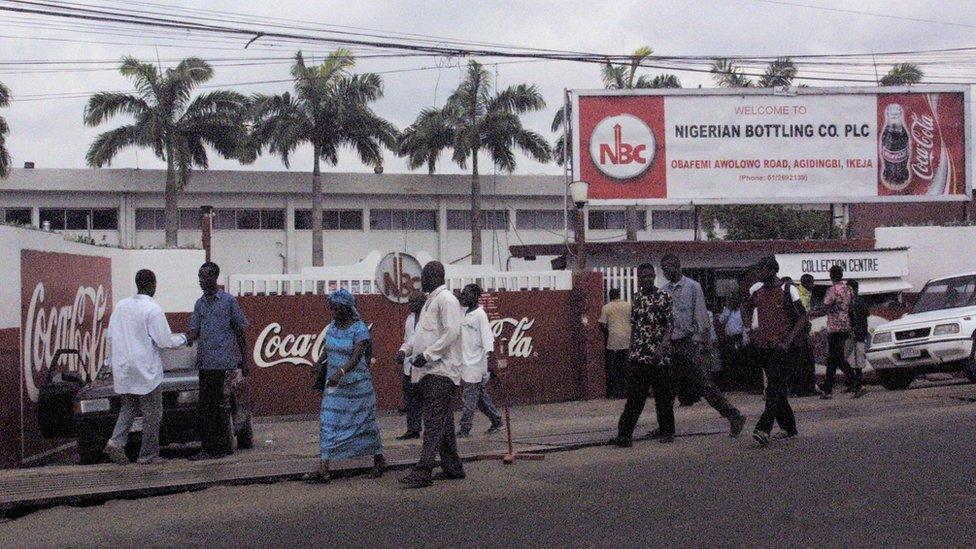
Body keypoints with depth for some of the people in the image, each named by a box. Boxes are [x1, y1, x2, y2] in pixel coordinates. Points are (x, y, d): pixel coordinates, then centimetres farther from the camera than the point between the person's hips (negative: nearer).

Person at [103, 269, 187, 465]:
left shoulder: (121, 305, 5)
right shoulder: (152, 309, -14)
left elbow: (111, 335, 10)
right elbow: (165, 341, -12)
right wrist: (183, 339, 6)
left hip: (123, 368, 6)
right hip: (146, 370, -6)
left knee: (128, 407, 19)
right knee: (152, 412, 5)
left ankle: (116, 442, 0)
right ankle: (148, 454, 8)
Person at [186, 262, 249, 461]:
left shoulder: (229, 301, 0)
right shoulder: (200, 304, 15)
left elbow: (240, 331, 1)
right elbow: (194, 331, 11)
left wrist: (244, 361, 0)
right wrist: (184, 340, -12)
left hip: (224, 361, -6)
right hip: (205, 362, 6)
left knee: (221, 406, -5)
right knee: (204, 406, 5)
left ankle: (224, 446, 1)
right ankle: (208, 448, 10)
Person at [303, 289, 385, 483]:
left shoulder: (359, 329, -14)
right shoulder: (332, 327, 5)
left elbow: (356, 357, -25)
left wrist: (340, 372, -39)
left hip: (357, 385, -5)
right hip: (334, 385, 5)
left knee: (365, 422, 7)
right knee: (329, 424, -3)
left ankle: (379, 460, 27)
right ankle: (323, 469, -7)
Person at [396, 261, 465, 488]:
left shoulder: (446, 299, -11)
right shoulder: (431, 300, 20)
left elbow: (451, 333, -20)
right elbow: (421, 333, 26)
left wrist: (427, 354, -22)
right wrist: (405, 349, 10)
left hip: (440, 371, -10)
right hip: (430, 371, 10)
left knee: (434, 423, -11)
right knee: (444, 423, 14)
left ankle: (423, 472, -14)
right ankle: (453, 467, 21)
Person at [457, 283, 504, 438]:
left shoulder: (480, 314, -13)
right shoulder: (464, 313, 12)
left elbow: (488, 338, -18)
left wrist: (491, 360, -24)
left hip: (476, 363, -8)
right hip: (466, 362, 8)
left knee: (469, 398, -5)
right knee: (480, 396, 14)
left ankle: (464, 429, 0)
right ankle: (496, 422, 24)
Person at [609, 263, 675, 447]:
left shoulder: (663, 298, -4)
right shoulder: (637, 298, 12)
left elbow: (670, 326, -8)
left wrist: (662, 348, -20)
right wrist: (631, 349, 13)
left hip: (659, 357, -4)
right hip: (639, 356, 4)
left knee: (663, 396, 6)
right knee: (634, 397, -1)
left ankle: (667, 432, 19)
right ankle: (625, 434, -5)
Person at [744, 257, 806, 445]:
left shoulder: (787, 290, -8)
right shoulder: (756, 289, 9)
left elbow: (802, 317, -7)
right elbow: (746, 308, 26)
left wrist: (788, 340, -15)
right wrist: (749, 329, 12)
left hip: (781, 346, -6)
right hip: (763, 345, 6)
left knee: (775, 389, -13)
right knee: (777, 388, 12)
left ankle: (764, 429, -22)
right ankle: (788, 427, 22)